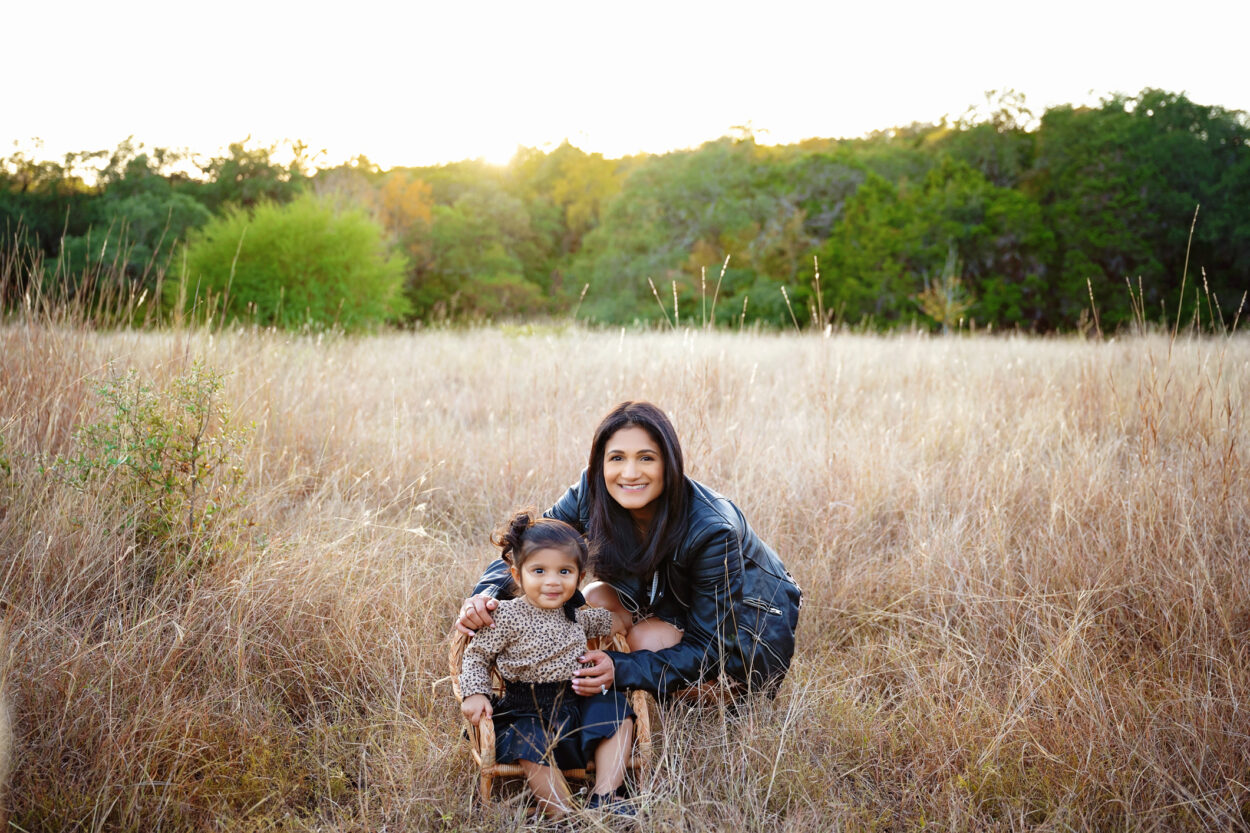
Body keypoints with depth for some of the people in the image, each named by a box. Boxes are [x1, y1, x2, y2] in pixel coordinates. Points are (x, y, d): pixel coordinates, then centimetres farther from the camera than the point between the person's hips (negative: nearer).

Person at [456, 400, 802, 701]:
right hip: (674, 602, 5)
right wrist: (485, 595, -34)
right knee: (596, 599, -20)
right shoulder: (591, 495, -21)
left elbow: (711, 646, -29)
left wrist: (622, 670, -41)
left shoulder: (712, 530, -35)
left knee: (650, 639, -29)